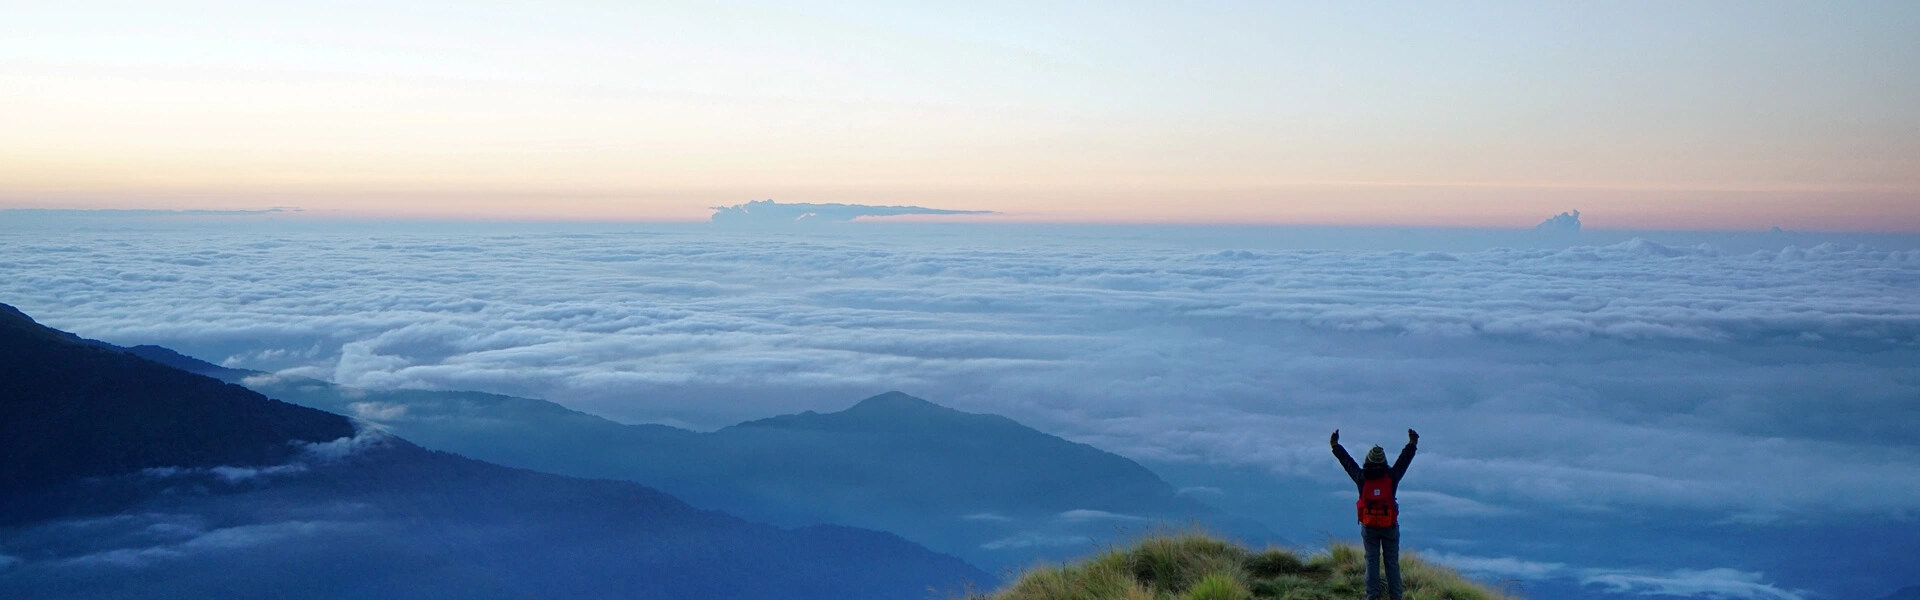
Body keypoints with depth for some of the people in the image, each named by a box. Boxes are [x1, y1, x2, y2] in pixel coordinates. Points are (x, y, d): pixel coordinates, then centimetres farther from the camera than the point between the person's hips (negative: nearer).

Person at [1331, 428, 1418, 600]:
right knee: (1392, 561, 8)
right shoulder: (1392, 477, -8)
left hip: (1369, 527, 0)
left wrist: (1335, 445, 17)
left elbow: (1347, 461, 4)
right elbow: (1404, 460, 6)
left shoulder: (1361, 478, -9)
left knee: (1371, 560, 6)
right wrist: (1412, 444, 20)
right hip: (1390, 527, 0)